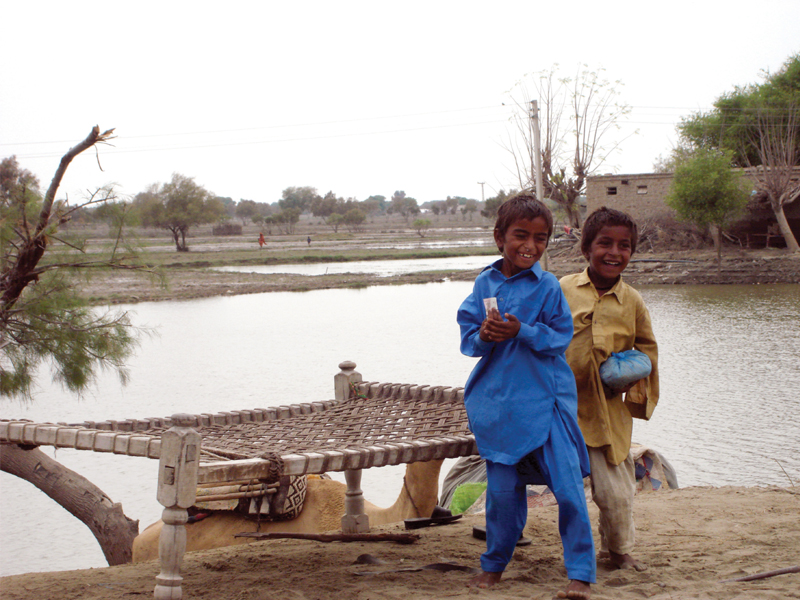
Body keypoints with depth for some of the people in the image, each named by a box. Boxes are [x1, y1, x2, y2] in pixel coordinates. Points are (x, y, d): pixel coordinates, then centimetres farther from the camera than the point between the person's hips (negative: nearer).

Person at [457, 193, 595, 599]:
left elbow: (560, 337, -7)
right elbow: (467, 338, 8)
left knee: (568, 486, -7)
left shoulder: (547, 286, -4)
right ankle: (494, 565, 29)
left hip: (546, 400, -3)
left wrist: (522, 331, -21)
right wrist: (483, 337, -14)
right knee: (502, 490, 10)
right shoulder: (484, 284, 5)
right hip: (498, 402, 3)